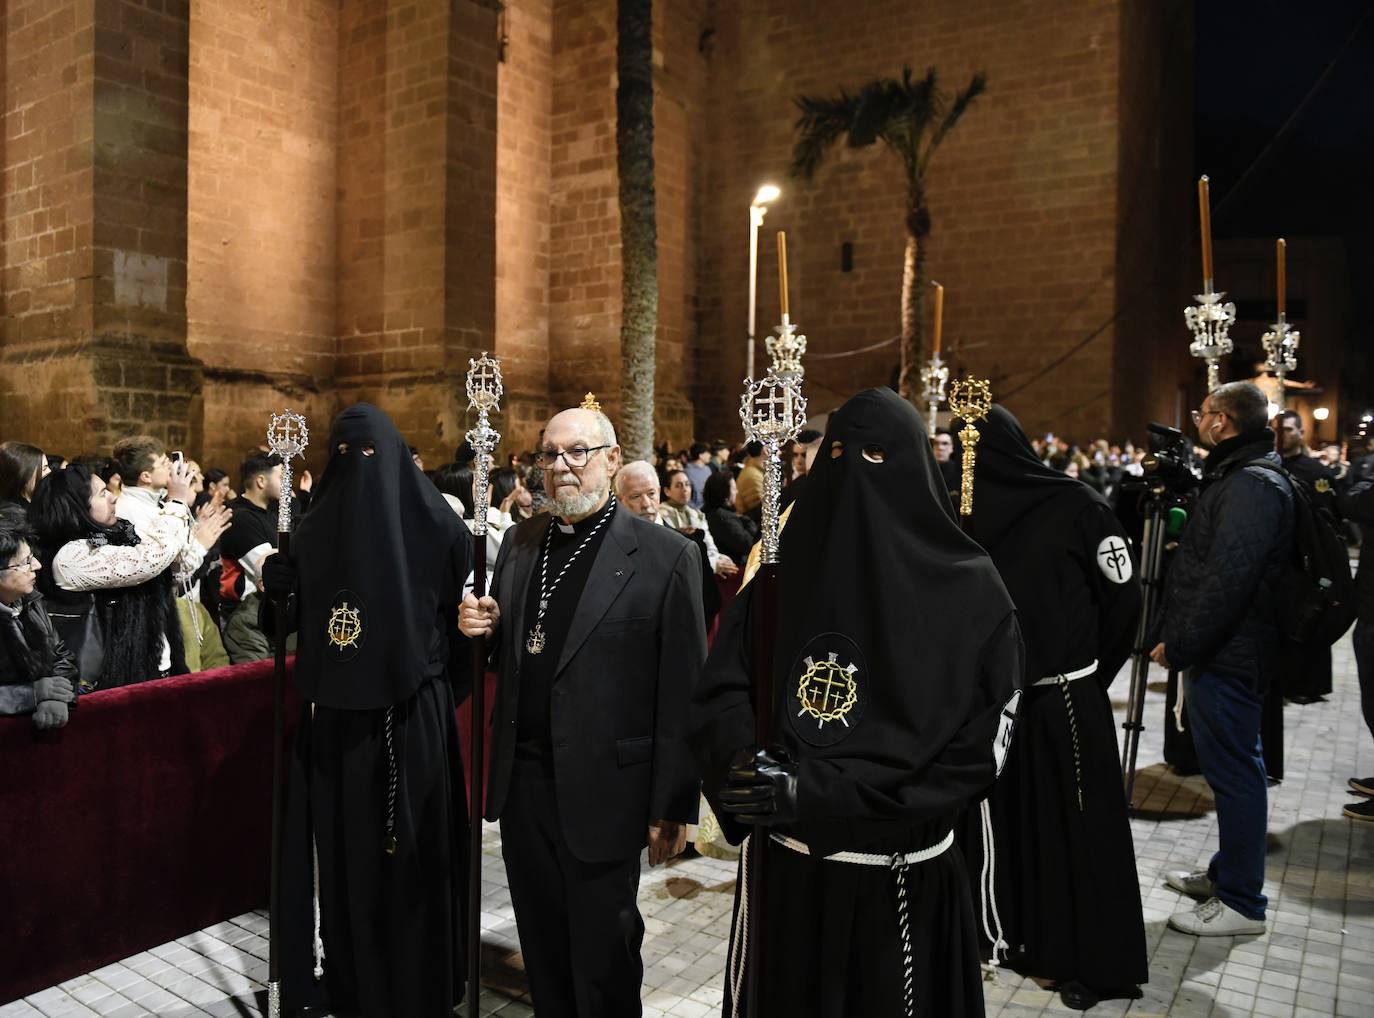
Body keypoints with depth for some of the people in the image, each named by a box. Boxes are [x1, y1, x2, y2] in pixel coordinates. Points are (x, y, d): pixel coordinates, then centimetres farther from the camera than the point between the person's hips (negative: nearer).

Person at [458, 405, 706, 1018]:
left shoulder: (666, 557, -12)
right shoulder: (521, 542, 7)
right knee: (541, 944, 20)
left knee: (603, 953, 10)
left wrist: (674, 806, -10)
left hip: (603, 790, -5)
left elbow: (682, 693, -11)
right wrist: (484, 627, -6)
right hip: (522, 782, 5)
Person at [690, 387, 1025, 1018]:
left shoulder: (970, 593, -10)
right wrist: (753, 763, -24)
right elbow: (719, 696, -1)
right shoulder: (779, 577, 2)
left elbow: (975, 754, -15)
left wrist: (813, 794, -21)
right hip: (784, 872, 3)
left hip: (902, 885, -3)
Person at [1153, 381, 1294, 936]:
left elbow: (1227, 579, -24)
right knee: (1231, 768, 18)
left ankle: (1241, 901, 8)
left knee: (1233, 771, -2)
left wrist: (1180, 645, -19)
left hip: (1226, 658, -10)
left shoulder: (1252, 485, -17)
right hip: (1219, 653, 10)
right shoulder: (1235, 477, 16)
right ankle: (1227, 874, 31)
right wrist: (1180, 640, 16)